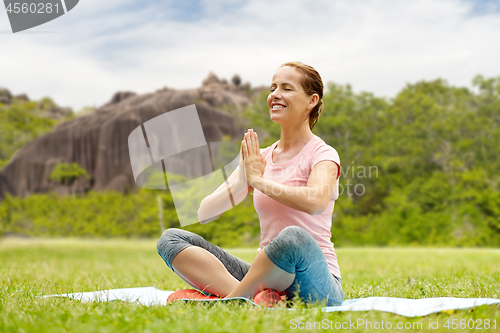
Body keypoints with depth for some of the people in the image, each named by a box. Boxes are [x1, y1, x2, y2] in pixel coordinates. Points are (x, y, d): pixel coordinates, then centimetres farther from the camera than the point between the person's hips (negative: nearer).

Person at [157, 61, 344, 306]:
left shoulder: (323, 154, -1)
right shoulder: (259, 158, 14)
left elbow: (316, 202, -27)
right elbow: (204, 214, 6)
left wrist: (258, 180, -14)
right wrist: (242, 181, -12)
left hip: (314, 283, -5)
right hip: (267, 281, 5)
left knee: (294, 236, -40)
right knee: (171, 238, -8)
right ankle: (250, 300, -28)